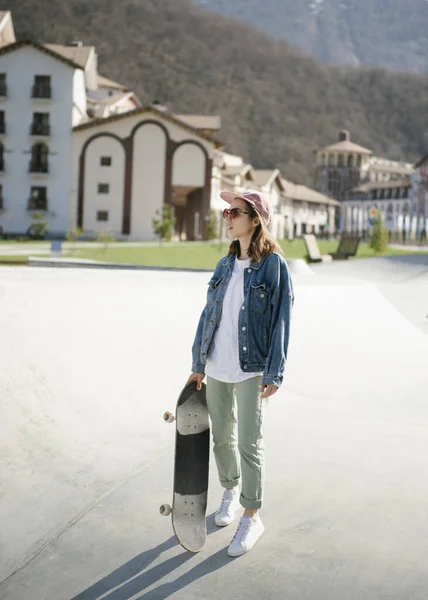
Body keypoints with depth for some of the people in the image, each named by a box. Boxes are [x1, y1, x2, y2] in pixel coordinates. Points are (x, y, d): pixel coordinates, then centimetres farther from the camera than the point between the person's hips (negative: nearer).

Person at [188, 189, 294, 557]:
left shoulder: (274, 264, -9)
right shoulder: (225, 265, 7)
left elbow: (281, 320, -10)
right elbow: (209, 313, 10)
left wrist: (274, 373, -12)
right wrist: (198, 364, 10)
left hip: (251, 369, -5)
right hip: (216, 366, 5)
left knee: (249, 444, 0)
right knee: (222, 437, 17)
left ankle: (252, 516, 17)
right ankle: (231, 491, 41)